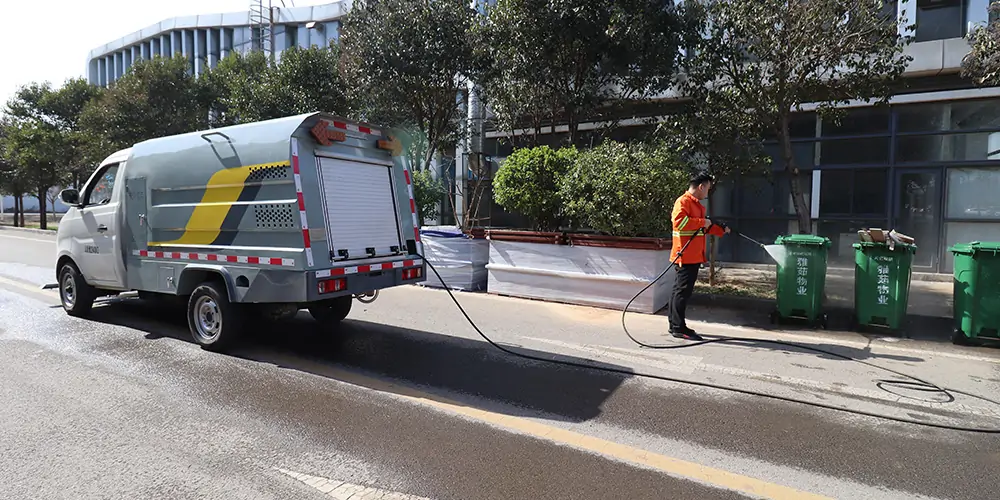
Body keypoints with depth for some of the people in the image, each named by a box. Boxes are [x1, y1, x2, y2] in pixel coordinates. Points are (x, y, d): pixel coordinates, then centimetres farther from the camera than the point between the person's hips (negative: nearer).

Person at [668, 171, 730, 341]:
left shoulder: (696, 204, 22)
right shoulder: (683, 201, -10)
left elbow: (702, 229, 33)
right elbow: (679, 221, -27)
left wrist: (721, 230, 28)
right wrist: (702, 222, -19)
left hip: (694, 257, 10)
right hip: (685, 256, -10)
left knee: (680, 290, 13)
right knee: (682, 291, -6)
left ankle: (675, 325, 19)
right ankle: (679, 328, -2)